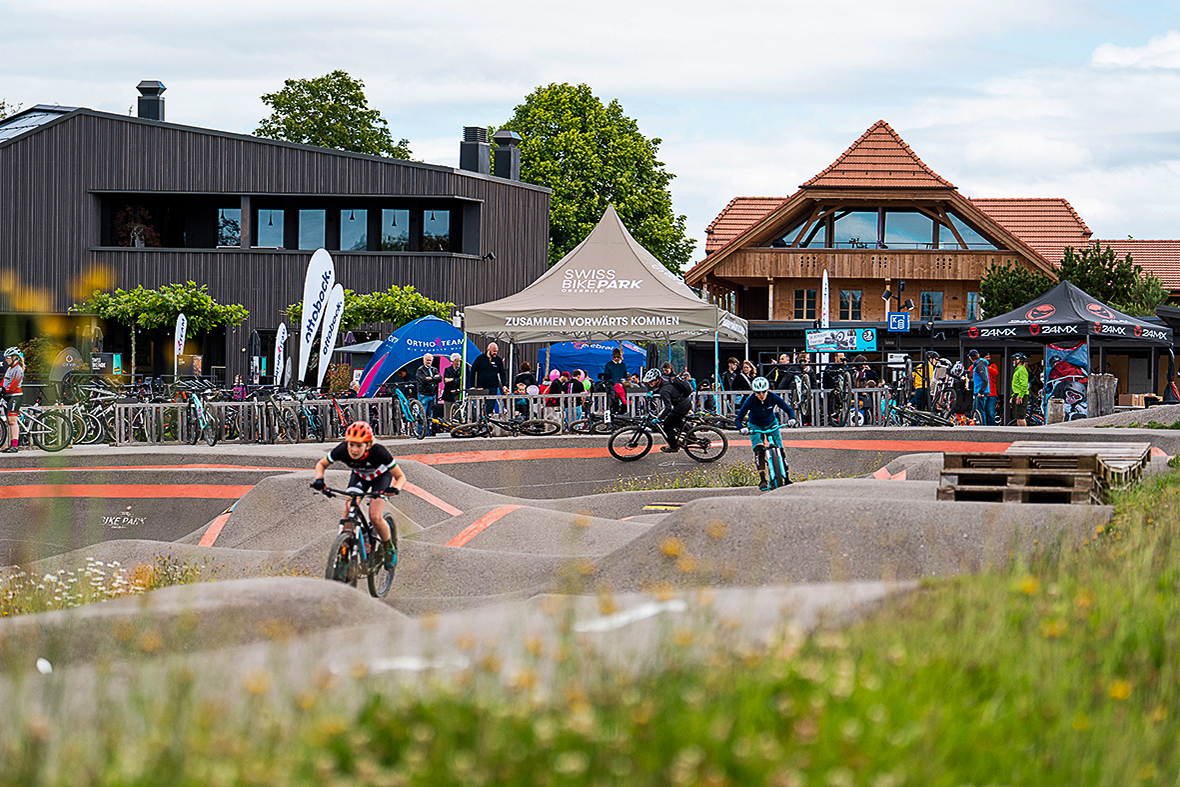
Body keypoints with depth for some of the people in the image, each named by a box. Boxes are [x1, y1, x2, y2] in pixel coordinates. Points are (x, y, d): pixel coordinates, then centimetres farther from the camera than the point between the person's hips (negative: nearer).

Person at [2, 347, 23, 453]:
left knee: (13, 421, -14)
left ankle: (14, 446, -18)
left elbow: (14, 383, -18)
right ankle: (10, 444, 9)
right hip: (7, 396, 10)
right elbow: (4, 382, 19)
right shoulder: (9, 368, 19)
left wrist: (6, 390, -24)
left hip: (15, 396, -10)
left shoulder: (18, 369, -10)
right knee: (9, 421, 8)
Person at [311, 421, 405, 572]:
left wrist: (396, 488, -50)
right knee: (348, 512, -19)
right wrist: (319, 479, -33)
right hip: (359, 476, 3)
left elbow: (401, 477, -28)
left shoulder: (378, 452, -39)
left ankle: (390, 549, 8)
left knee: (375, 517, -18)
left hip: (381, 476, -3)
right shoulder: (342, 450, -32)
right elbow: (321, 464, -12)